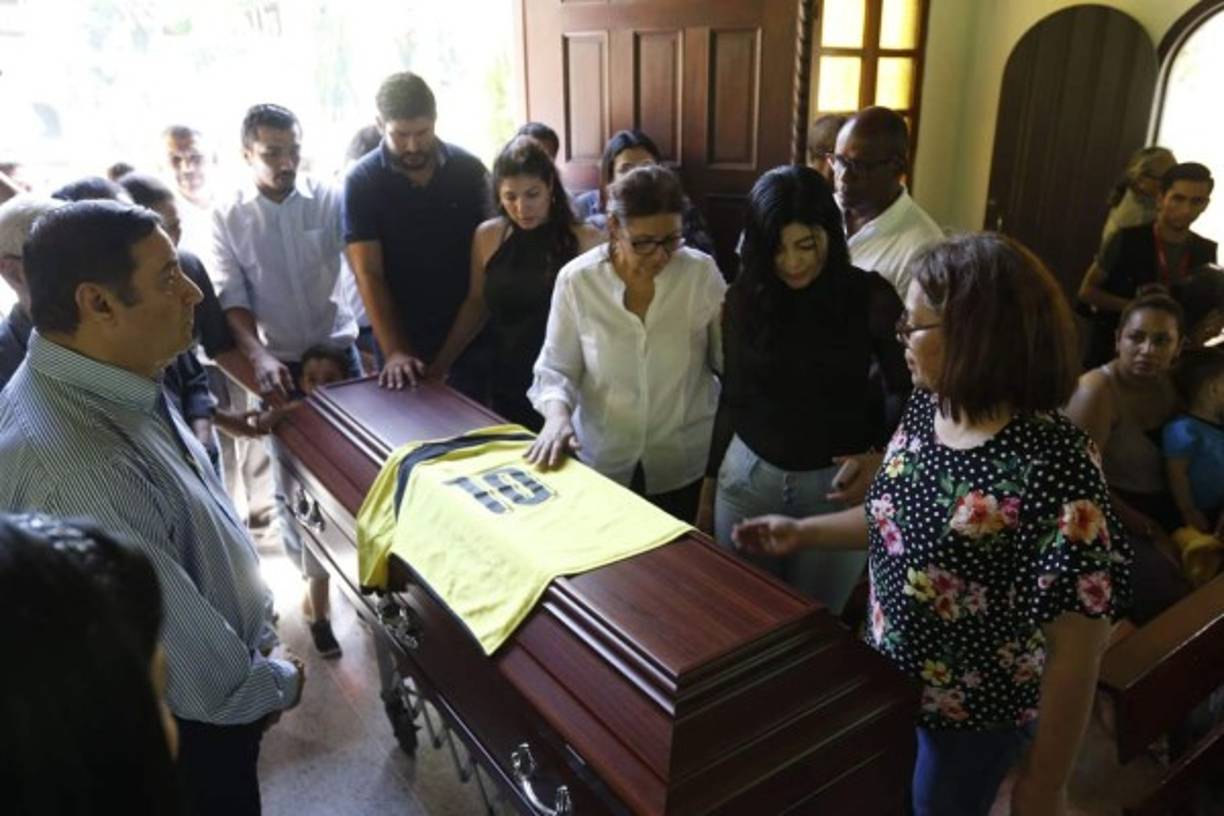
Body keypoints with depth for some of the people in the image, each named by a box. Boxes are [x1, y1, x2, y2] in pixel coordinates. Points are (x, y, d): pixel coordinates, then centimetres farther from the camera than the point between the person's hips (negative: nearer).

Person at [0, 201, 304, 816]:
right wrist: (272, 686, -10)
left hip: (214, 682, 8)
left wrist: (259, 641, 11)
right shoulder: (65, 464, -36)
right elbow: (174, 633, -28)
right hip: (179, 724, -8)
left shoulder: (111, 384, -5)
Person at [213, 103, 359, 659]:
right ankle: (316, 587, 22)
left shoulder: (329, 200, -4)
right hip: (279, 365, 0)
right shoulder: (225, 218, -2)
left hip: (339, 354, 0)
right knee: (294, 486, 6)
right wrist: (259, 358, -23)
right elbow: (233, 300, -6)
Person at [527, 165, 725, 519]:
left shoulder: (702, 272, -9)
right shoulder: (577, 279, -11)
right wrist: (558, 415, -23)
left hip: (687, 464, 1)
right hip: (604, 462, 0)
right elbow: (555, 369, -5)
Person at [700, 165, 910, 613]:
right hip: (749, 477, 2)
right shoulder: (744, 297, -4)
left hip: (836, 484, -2)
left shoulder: (870, 297, -11)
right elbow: (733, 397, 5)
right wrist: (709, 483, 10)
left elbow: (908, 394, -1)